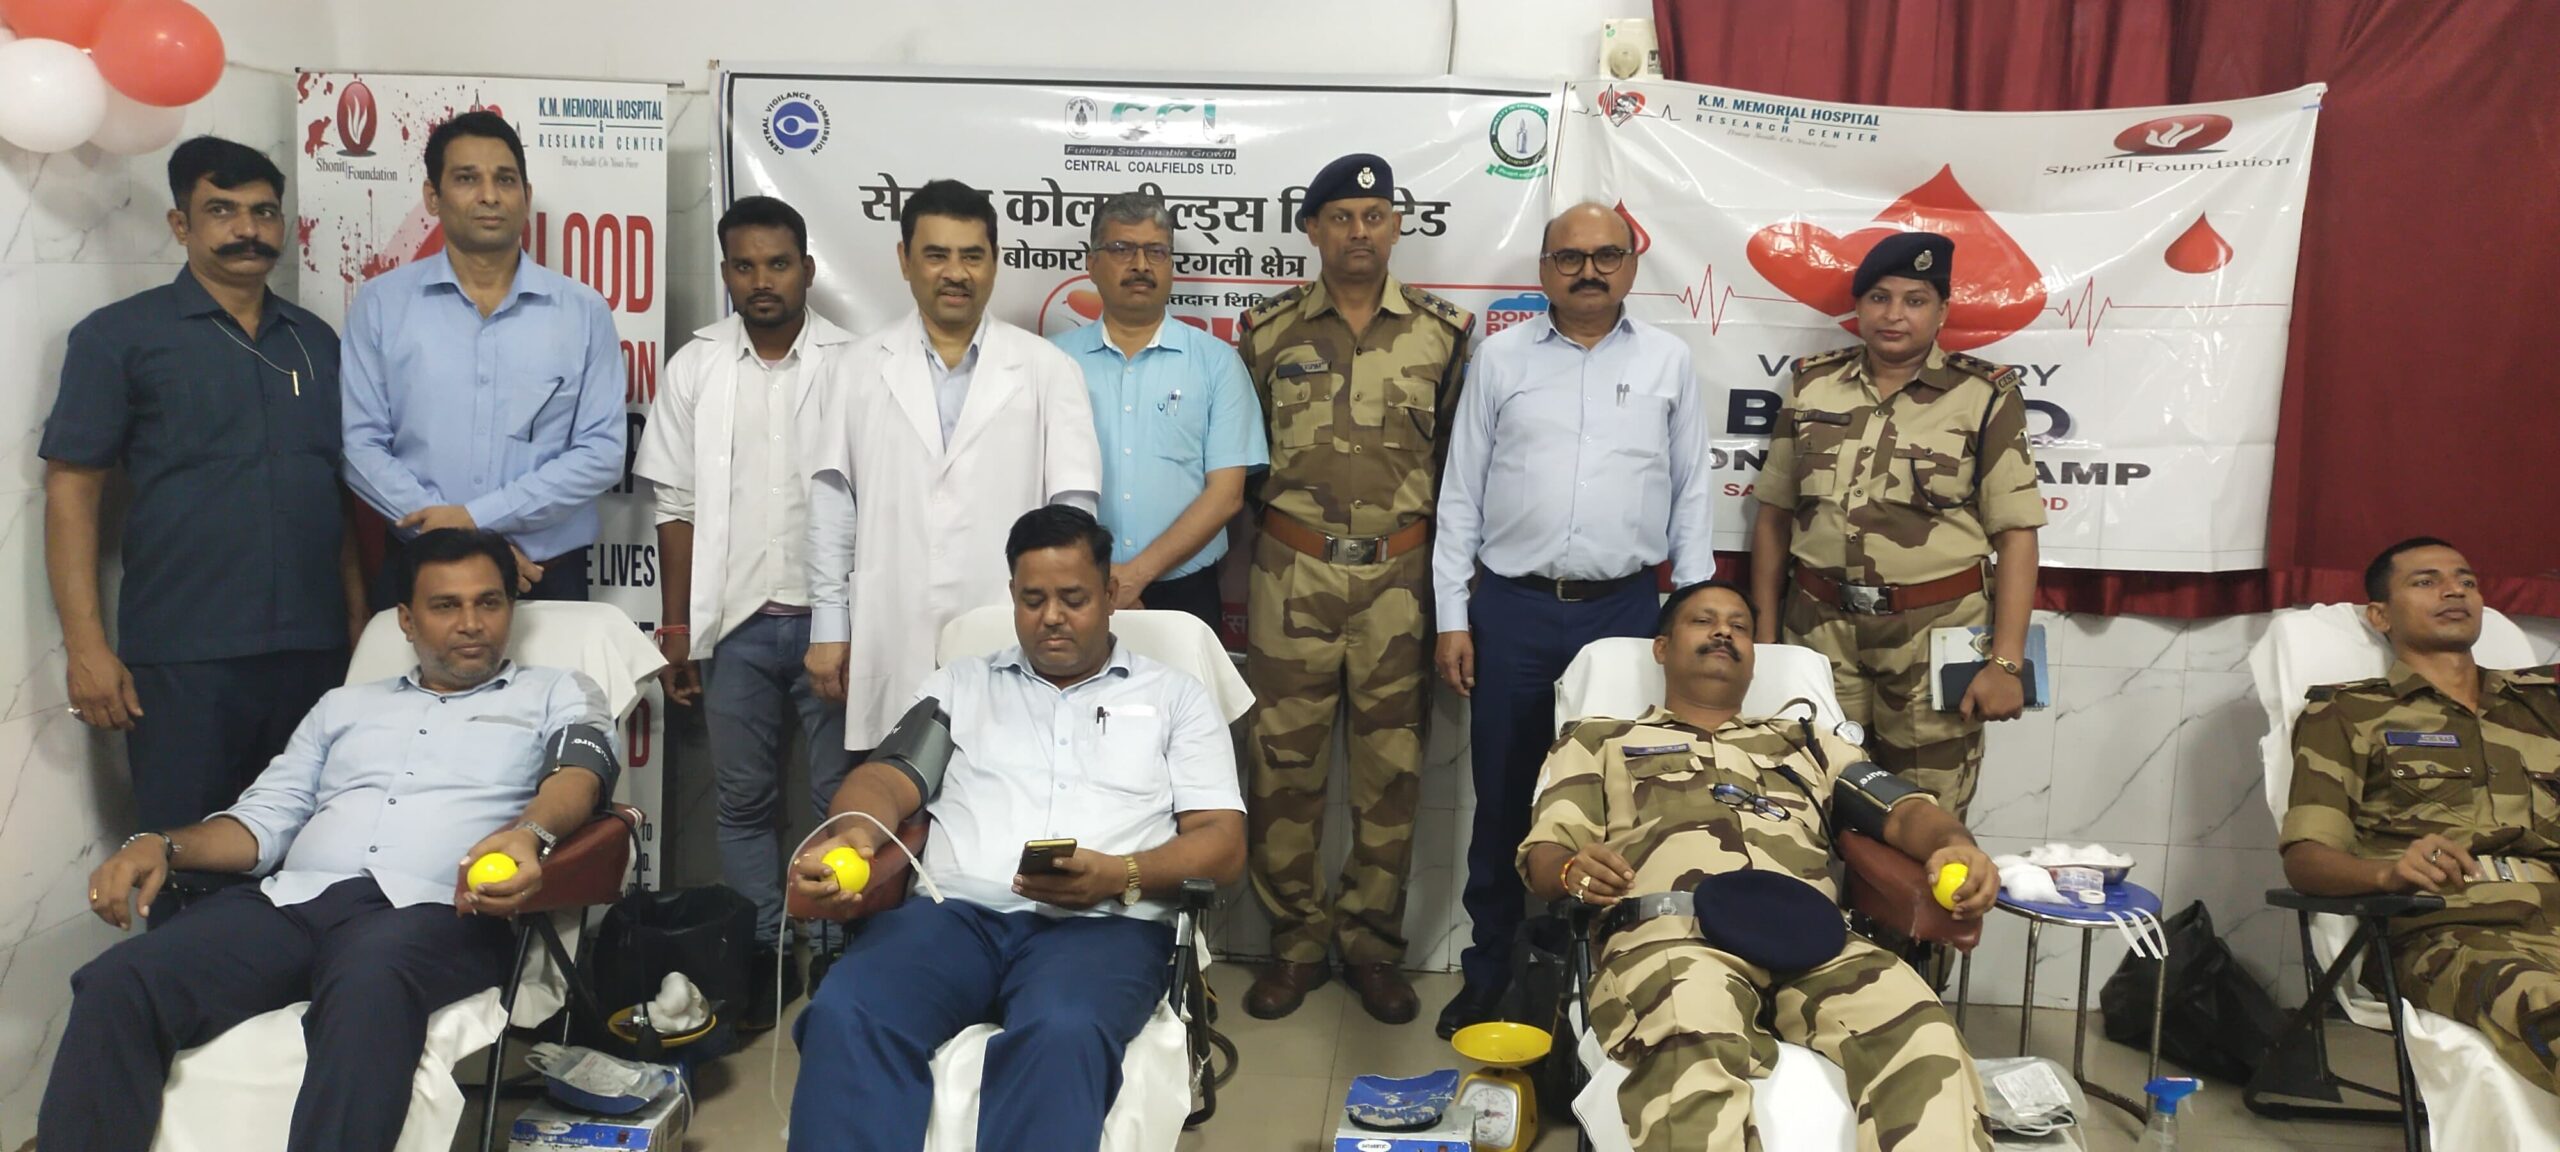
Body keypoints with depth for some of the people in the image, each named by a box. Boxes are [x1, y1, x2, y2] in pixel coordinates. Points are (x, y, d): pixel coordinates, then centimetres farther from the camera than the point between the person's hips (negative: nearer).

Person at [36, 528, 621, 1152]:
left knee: (369, 987, -41)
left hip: (430, 910, -4)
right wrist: (163, 844, 2)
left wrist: (527, 833, -26)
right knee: (116, 984, -25)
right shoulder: (346, 704, 31)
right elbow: (265, 818, 24)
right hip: (291, 898, 5)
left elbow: (580, 770, -3)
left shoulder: (555, 694, 19)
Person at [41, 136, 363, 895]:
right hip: (182, 656, -3)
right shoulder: (118, 337, 1)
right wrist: (85, 645, -9)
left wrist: (361, 620, 10)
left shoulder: (318, 342, 13)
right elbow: (71, 491, -2)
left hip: (314, 648, 4)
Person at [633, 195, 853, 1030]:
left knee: (844, 797, 3)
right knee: (744, 800, 10)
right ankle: (762, 956, 23)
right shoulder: (696, 367, 5)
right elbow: (677, 507, 7)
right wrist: (676, 630, 4)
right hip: (737, 620, 3)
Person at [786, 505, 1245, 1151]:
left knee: (1062, 1032, -38)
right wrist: (851, 831, -14)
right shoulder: (962, 685, 24)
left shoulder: (1175, 698, 17)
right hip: (955, 910, 2)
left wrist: (1121, 876, -13)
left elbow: (1224, 844, 8)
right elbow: (889, 781, 12)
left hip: (1103, 925, -2)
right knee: (844, 1013, -32)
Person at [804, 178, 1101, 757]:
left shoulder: (1047, 368, 5)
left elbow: (1074, 501, 1)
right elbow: (833, 505, 8)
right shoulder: (859, 367, 9)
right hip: (891, 640, 1)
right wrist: (829, 625, 6)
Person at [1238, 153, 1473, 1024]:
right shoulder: (1269, 329, 6)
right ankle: (1295, 944, 18)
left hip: (1399, 575, 0)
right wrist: (1233, 574, 8)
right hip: (1292, 571, 0)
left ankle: (1371, 945, 20)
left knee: (1391, 769, 5)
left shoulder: (1441, 331, 5)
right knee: (1285, 764, 3)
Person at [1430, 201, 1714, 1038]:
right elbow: (1461, 495, 4)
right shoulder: (1501, 357, 5)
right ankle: (1489, 974, 22)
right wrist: (1452, 618, -1)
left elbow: (1692, 494, 8)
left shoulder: (1668, 361, 6)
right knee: (1503, 801, 8)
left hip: (1624, 609, 0)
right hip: (1511, 609, 0)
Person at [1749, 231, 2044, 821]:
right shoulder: (1812, 385, 8)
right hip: (1820, 630, 2)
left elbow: (2016, 534, -4)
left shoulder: (1982, 395, 0)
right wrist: (1764, 634, 8)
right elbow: (1774, 515, 11)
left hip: (1937, 634, -2)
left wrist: (2006, 661, -11)